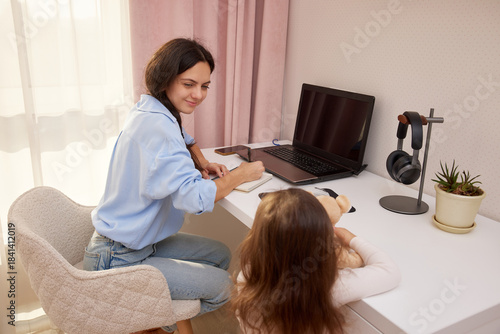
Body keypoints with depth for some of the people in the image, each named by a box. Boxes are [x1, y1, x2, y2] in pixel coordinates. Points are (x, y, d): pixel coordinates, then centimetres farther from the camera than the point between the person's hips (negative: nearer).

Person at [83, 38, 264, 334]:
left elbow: (184, 141, 25)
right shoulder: (156, 124, -28)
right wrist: (241, 174, -17)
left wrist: (202, 163, 4)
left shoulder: (153, 111, 4)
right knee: (222, 286, -10)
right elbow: (195, 198, -34)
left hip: (141, 240, 10)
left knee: (221, 255, 14)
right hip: (118, 260, -10)